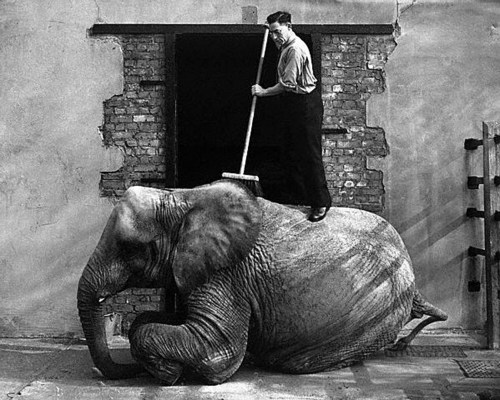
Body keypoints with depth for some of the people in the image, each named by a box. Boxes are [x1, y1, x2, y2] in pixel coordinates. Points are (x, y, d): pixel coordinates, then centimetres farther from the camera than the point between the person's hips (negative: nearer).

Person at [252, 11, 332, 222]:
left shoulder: (296, 49, -21)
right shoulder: (287, 46, 11)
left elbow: (287, 84, -24)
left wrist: (263, 92, -12)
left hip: (305, 104, -11)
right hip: (294, 104, 11)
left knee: (310, 154, -8)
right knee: (293, 151, 16)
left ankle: (321, 202, -2)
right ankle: (301, 193, 29)